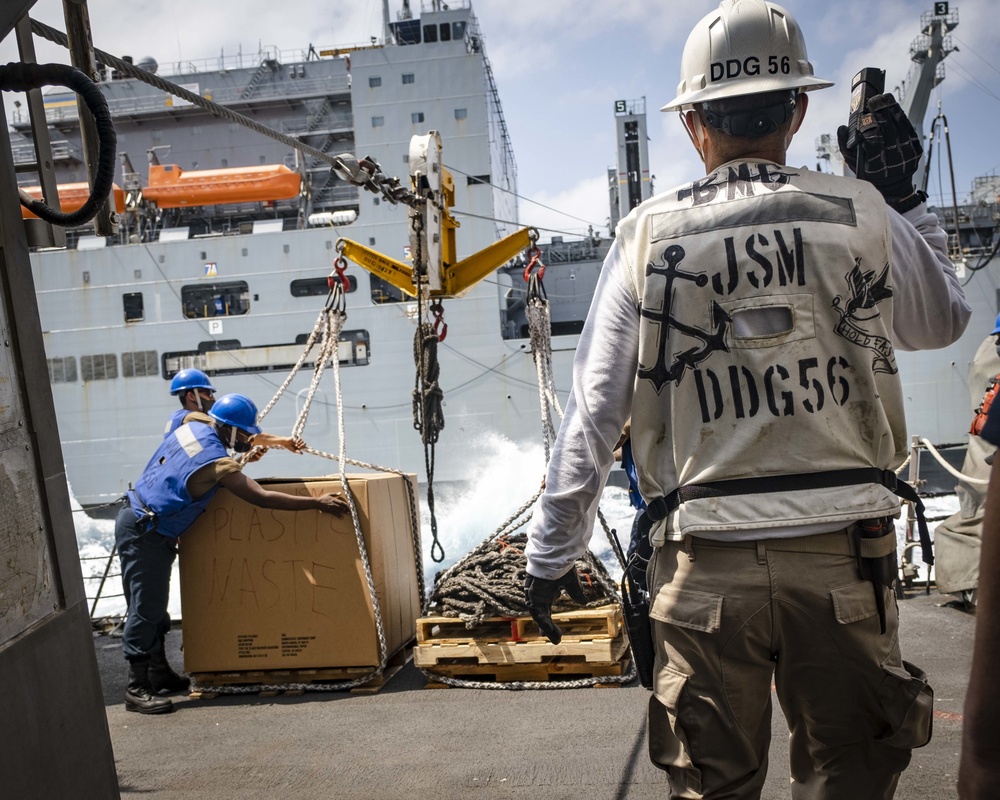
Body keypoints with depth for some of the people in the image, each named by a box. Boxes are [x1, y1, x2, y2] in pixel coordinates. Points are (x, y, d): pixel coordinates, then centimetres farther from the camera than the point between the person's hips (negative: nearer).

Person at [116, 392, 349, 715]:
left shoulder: (193, 426, 4)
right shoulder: (216, 462, -21)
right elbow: (262, 498, -24)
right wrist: (318, 502, -20)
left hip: (136, 518, 10)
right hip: (144, 533, -10)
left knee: (154, 606, 15)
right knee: (145, 610, -7)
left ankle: (159, 673, 25)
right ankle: (137, 690, -3)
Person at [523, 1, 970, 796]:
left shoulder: (649, 237, -2)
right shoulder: (859, 215, 0)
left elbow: (592, 411, -3)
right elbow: (943, 321, 18)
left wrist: (551, 553, 6)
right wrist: (903, 197, 25)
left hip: (706, 567, 0)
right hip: (841, 554, 1)